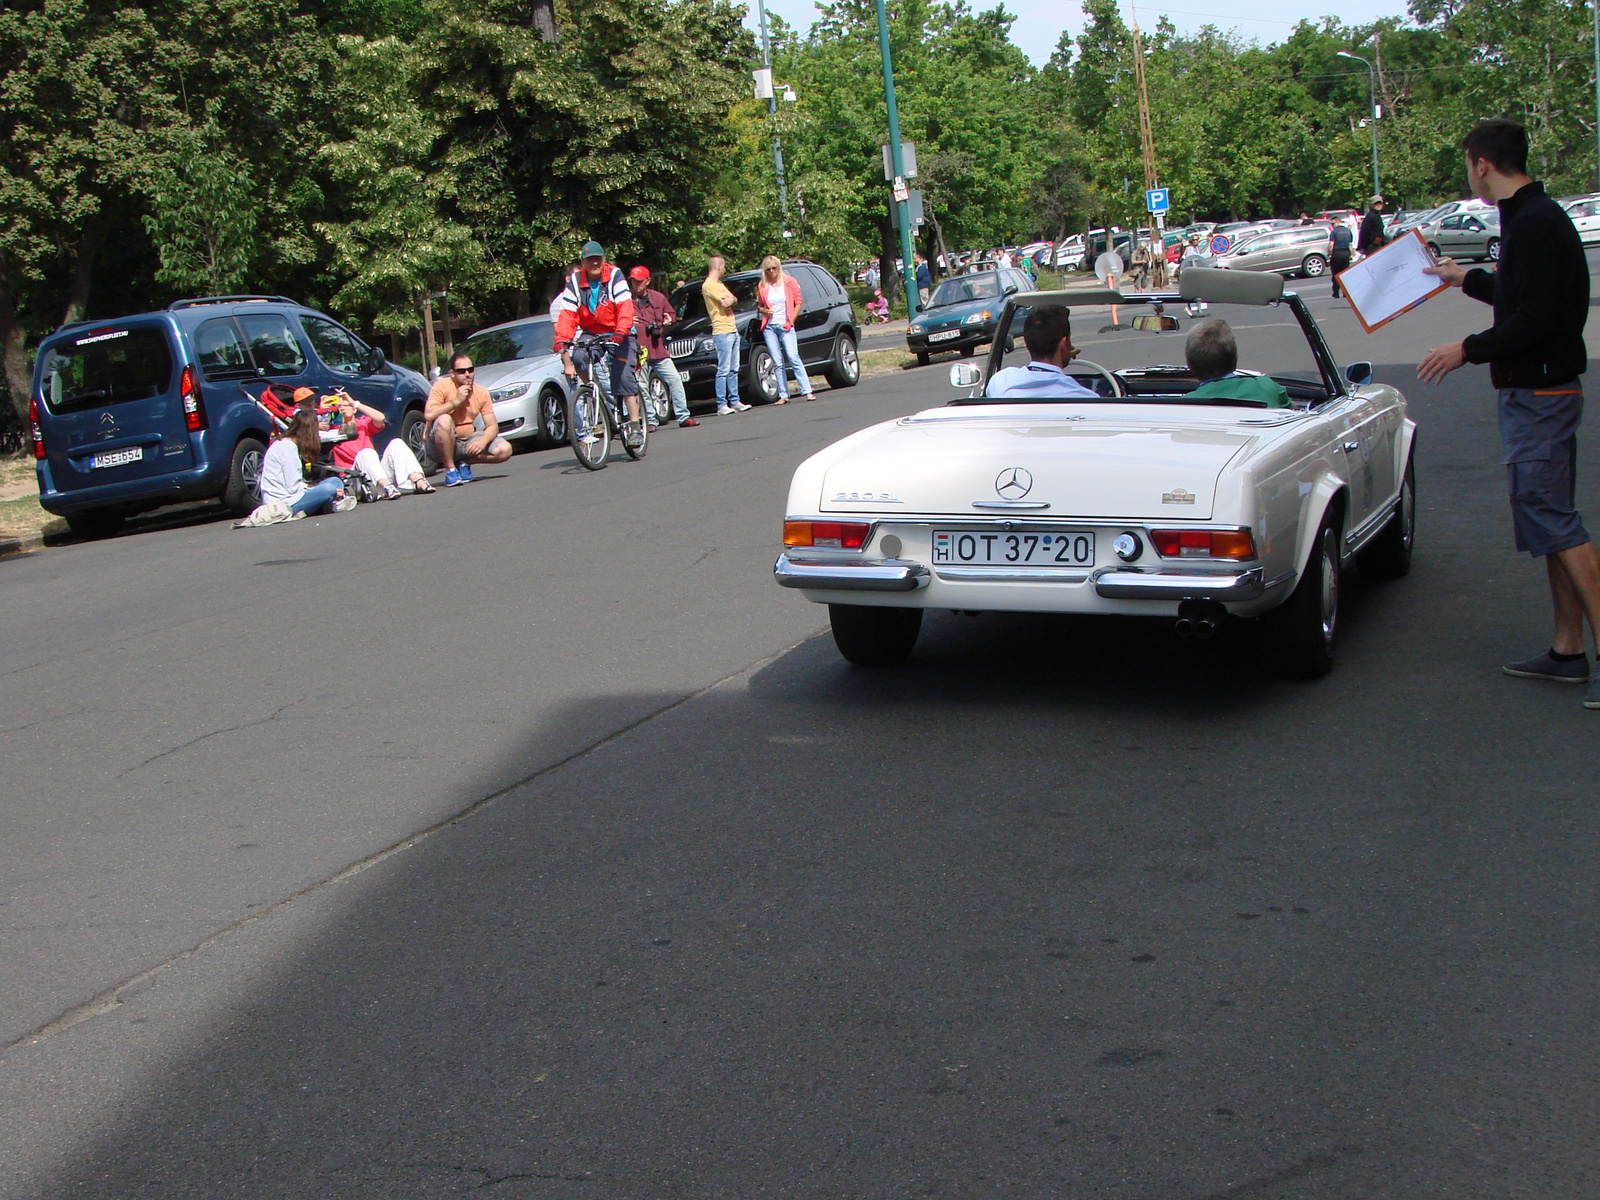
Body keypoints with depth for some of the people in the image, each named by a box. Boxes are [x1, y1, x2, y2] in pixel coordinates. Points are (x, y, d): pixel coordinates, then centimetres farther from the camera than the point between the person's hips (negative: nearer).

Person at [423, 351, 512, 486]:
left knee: (505, 450, -14)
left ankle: (464, 463, 6)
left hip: (468, 442, 4)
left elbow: (492, 426, -1)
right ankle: (450, 469, -19)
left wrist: (482, 441, -23)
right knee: (444, 420, -37)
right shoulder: (442, 386, -11)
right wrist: (456, 401, -23)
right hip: (442, 444, -4)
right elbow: (428, 414, -27)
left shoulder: (482, 393, 2)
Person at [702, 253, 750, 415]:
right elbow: (725, 302, -19)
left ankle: (734, 401, 15)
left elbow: (733, 299, 13)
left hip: (732, 330, 10)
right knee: (724, 370, -10)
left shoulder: (719, 284, 21)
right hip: (722, 331, -10)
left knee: (733, 369, 11)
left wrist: (730, 299, -8)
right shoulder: (709, 285, -10)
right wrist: (731, 299, 1)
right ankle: (721, 405, -10)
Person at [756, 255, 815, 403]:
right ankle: (783, 395, 4)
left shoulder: (790, 282, 2)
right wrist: (765, 311, -7)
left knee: (793, 358, -13)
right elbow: (759, 306, 15)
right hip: (769, 327, 2)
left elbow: (798, 303, 3)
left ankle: (807, 391, -12)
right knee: (777, 362, 2)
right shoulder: (762, 286, 7)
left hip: (785, 326, -2)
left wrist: (791, 321, -4)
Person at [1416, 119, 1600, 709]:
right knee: (1550, 519, 12)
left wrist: (1469, 349, -14)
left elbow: (1534, 319, -24)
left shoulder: (1534, 224, -18)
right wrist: (1468, 279, 36)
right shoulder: (1536, 217, 14)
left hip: (1537, 394, -11)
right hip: (1543, 390, 11)